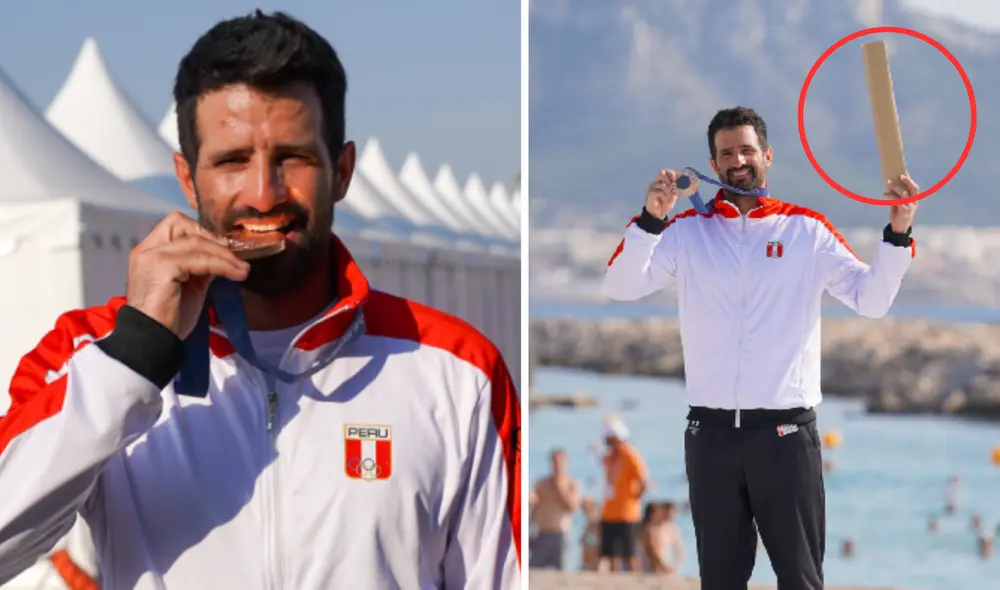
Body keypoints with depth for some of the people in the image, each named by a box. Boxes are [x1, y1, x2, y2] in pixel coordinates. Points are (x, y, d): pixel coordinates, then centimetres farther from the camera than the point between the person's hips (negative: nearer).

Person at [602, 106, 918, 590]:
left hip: (786, 431, -1)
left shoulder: (807, 231, 4)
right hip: (710, 433, 1)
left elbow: (871, 300, -2)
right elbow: (620, 288, -5)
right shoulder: (686, 231, 6)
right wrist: (650, 220, -21)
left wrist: (897, 234, -17)